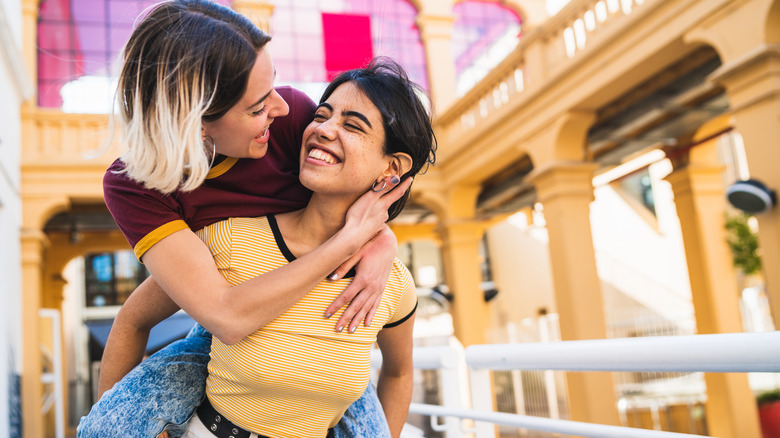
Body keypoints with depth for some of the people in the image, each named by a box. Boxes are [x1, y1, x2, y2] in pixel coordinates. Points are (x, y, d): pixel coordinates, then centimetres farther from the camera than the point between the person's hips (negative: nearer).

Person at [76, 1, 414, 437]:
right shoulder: (134, 186, -25)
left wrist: (383, 244, -25)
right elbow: (227, 316, -36)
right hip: (222, 340, -1)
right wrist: (354, 234, -36)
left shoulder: (290, 113, -22)